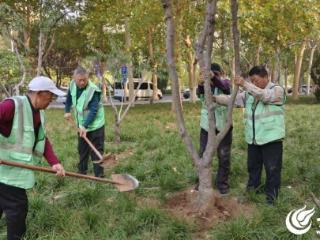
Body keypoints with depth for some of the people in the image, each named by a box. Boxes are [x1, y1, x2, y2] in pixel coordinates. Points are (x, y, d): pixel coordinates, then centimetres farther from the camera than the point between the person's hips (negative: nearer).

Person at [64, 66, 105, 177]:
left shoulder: (93, 90, -26)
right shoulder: (72, 85, -6)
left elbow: (93, 111, -29)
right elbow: (69, 98, 17)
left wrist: (85, 126, -34)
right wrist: (67, 111, 14)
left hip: (95, 125, -7)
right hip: (81, 125, 7)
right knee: (82, 149, 19)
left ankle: (99, 175, 2)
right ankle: (82, 171, 35)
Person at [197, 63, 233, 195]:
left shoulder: (225, 82, -4)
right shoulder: (205, 84, 2)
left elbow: (224, 87, -29)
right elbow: (199, 94, -21)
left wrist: (213, 78, -50)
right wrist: (201, 84, -45)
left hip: (223, 125, -2)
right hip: (206, 125, 2)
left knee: (224, 156, 6)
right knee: (203, 154, 10)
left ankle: (222, 183, 21)